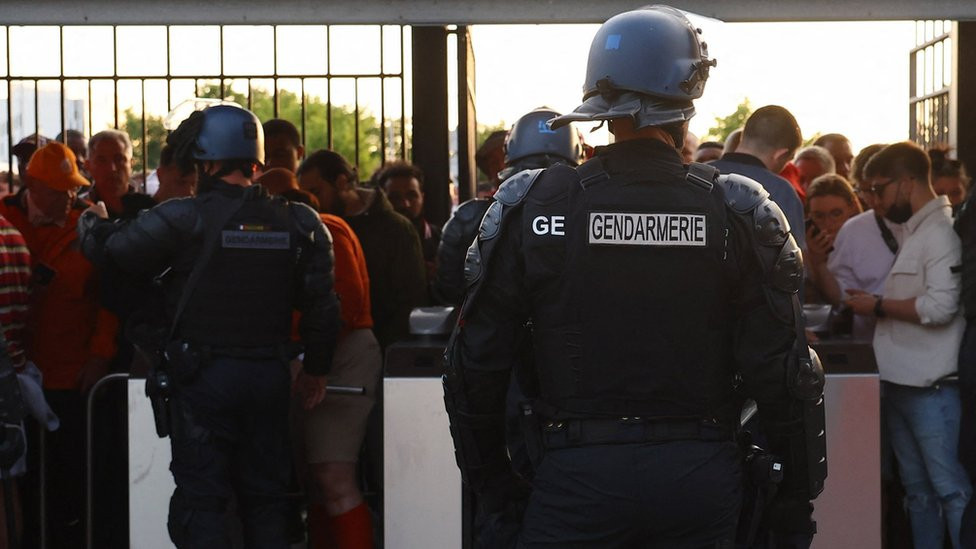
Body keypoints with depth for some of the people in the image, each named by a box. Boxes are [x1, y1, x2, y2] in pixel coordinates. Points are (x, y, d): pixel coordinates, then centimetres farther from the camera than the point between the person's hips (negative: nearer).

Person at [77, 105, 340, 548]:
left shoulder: (184, 219, -13)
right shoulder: (295, 222, 1)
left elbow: (113, 248, -4)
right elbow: (320, 305, 3)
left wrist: (94, 222, 20)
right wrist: (316, 370, 16)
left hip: (204, 376, -4)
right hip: (269, 377, 4)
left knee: (200, 500, 2)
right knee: (264, 498, 14)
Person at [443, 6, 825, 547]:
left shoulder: (530, 206, -4)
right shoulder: (737, 211, -4)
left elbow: (476, 362, -1)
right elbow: (780, 369, -4)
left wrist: (491, 487, 11)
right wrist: (797, 498, 7)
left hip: (577, 474, -1)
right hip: (700, 474, 2)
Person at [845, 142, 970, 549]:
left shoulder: (943, 229, -12)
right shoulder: (915, 231, 18)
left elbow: (940, 306, -21)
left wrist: (879, 306, -10)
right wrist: (870, 303, 8)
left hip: (932, 388, -10)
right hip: (902, 383, 10)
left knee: (952, 491, -7)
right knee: (918, 491, 14)